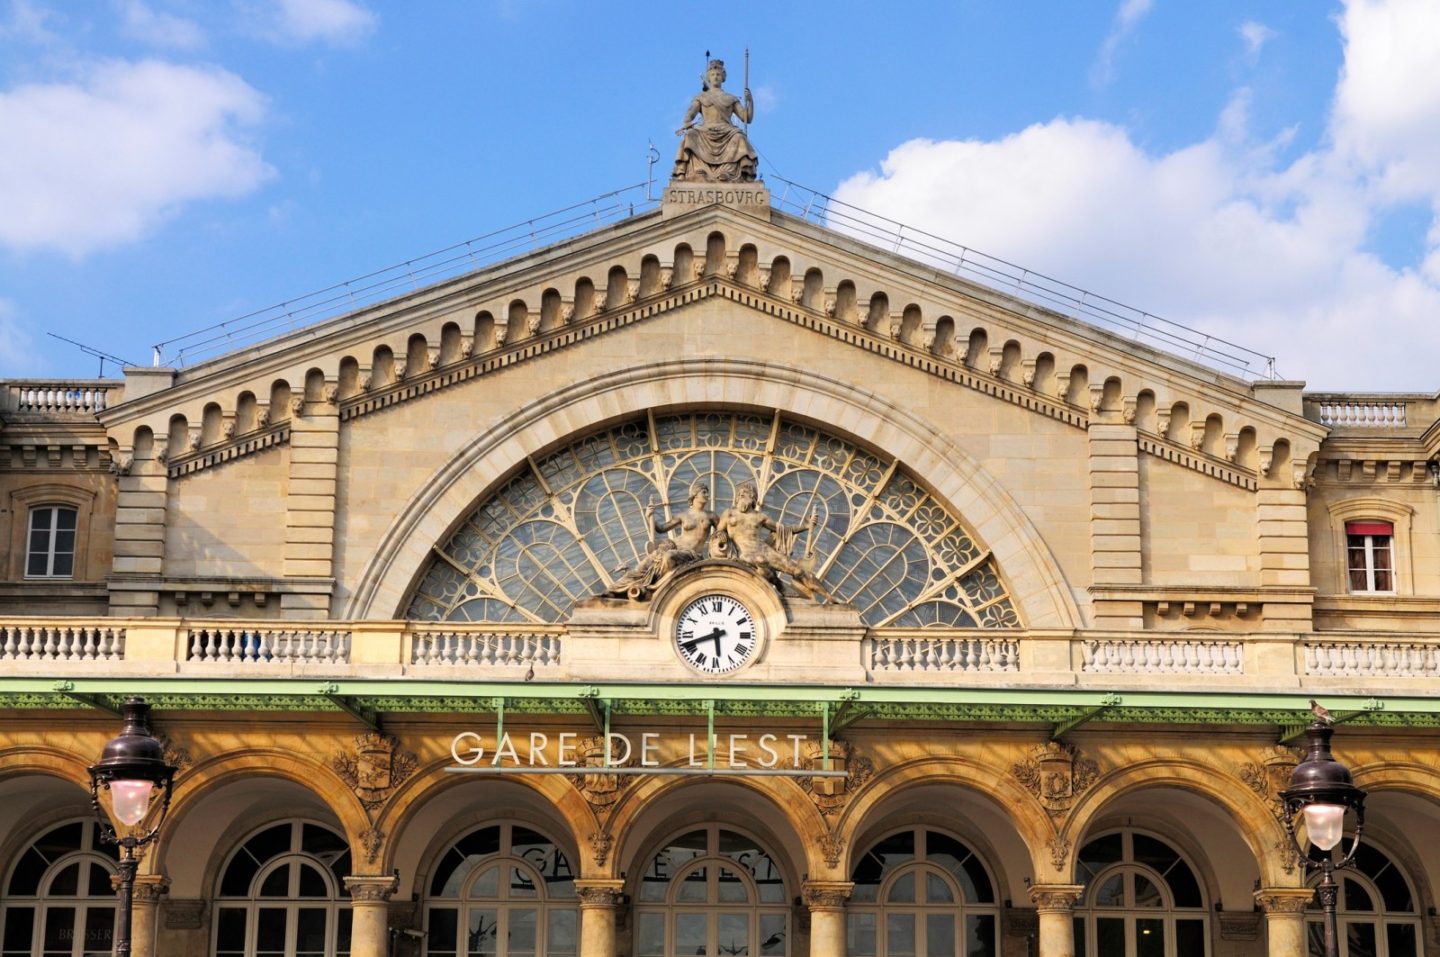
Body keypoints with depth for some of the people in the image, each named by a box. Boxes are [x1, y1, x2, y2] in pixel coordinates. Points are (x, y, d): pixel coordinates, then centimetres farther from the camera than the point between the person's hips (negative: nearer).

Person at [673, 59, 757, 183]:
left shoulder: (731, 98, 26)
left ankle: (745, 176, -42)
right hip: (706, 132, 0)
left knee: (739, 138, -34)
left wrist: (750, 101, 3)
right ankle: (683, 175, -44)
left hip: (726, 132, 0)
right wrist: (687, 123, -14)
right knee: (690, 136, -33)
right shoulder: (701, 97, 26)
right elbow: (691, 113, 9)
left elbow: (747, 118, 19)